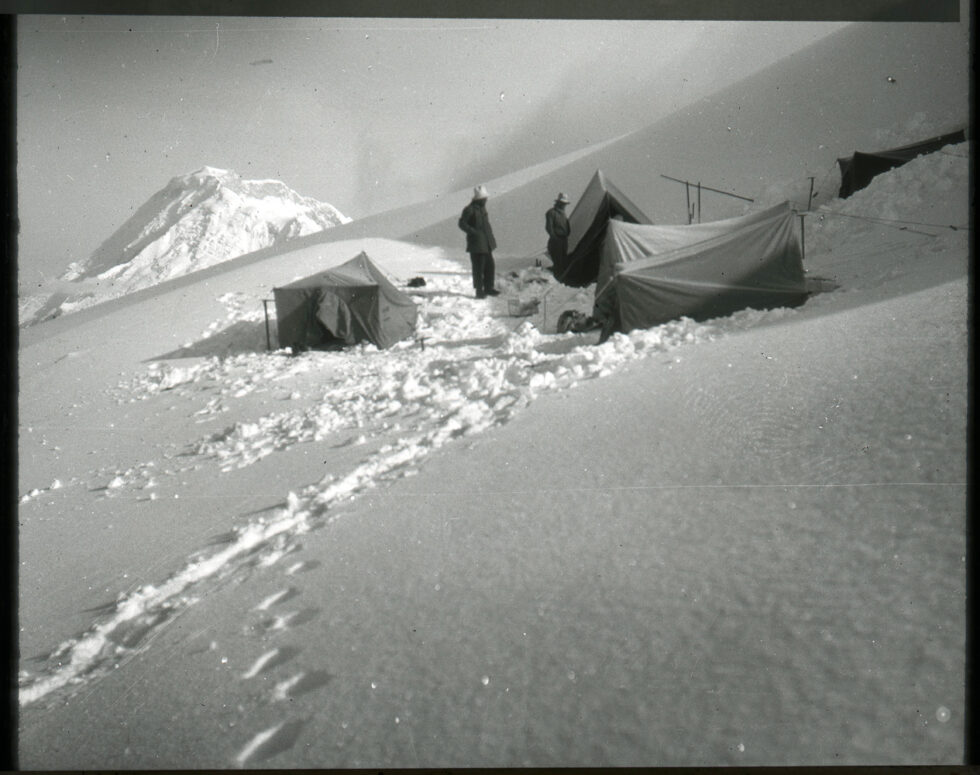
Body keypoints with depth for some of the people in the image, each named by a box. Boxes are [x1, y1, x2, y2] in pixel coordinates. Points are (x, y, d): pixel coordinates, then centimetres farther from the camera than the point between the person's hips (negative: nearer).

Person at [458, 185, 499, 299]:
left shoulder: (482, 208, 13)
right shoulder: (469, 209, -12)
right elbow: (462, 223, -13)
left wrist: (491, 237, 17)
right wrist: (473, 232, -21)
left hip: (487, 243, 8)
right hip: (476, 244, -8)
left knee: (489, 265, 11)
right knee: (478, 268, -5)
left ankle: (488, 288, 21)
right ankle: (479, 290, 3)